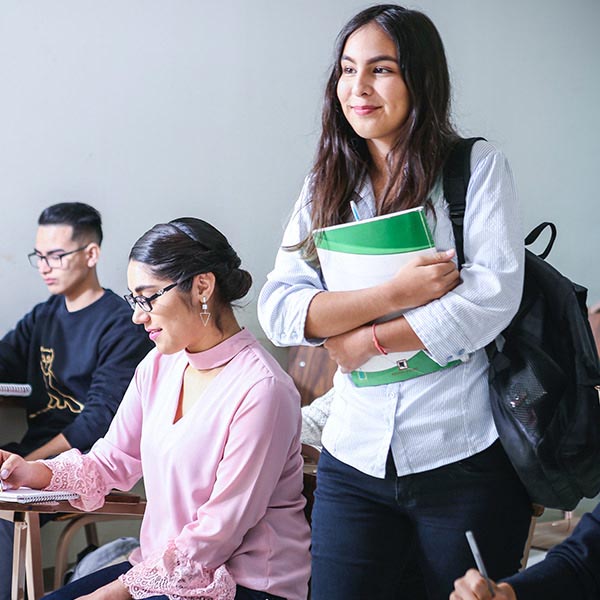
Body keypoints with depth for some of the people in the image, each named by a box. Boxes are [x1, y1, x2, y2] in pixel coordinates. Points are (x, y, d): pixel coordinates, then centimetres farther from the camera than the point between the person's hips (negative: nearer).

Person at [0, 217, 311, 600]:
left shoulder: (260, 388, -20)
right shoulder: (160, 365, 6)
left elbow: (221, 531, -19)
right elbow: (113, 461, 13)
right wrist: (36, 473, -6)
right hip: (163, 566, 7)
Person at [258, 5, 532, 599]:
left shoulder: (477, 166, -2)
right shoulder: (326, 186, 8)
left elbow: (494, 295, -13)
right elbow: (277, 310, -2)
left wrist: (368, 340, -9)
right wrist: (394, 293, -15)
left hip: (463, 457, -3)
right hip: (355, 461, 3)